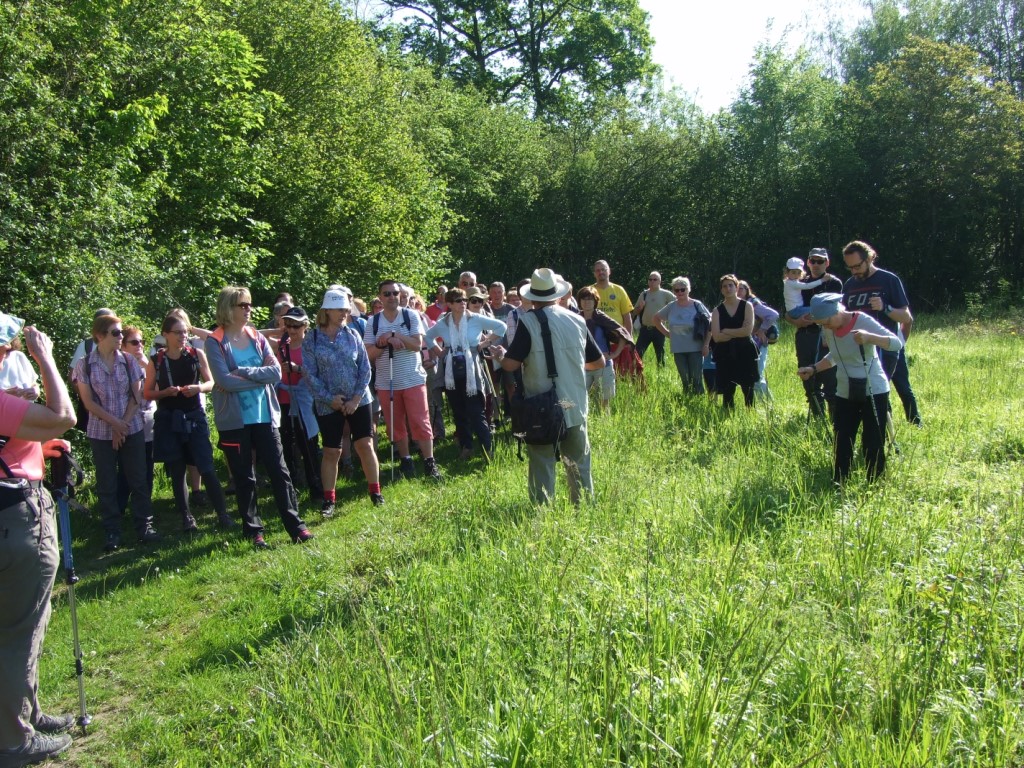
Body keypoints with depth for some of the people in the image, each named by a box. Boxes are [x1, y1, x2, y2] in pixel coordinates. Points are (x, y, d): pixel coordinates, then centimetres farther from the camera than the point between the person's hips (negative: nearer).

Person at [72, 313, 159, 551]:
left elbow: (136, 396, 1)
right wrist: (114, 423, -12)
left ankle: (144, 525, 11)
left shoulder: (129, 361, 1)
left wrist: (124, 424, -8)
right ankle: (112, 532, 12)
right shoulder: (85, 365, -4)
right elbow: (88, 402, -5)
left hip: (132, 430, 1)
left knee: (138, 480, 3)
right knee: (106, 485, 4)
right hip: (101, 433, -1)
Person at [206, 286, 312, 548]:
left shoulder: (257, 338, 6)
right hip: (234, 420, -3)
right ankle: (253, 530, 18)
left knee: (279, 472, 4)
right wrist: (261, 377, -10)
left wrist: (243, 373, -15)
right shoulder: (215, 342, -5)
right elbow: (225, 381, -18)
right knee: (243, 478, 7)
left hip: (264, 416, 3)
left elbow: (276, 372, -6)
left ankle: (295, 525, 10)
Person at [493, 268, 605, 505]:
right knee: (579, 462, 17)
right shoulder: (577, 320, 2)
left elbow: (511, 364, -15)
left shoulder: (528, 322, -11)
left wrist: (499, 355, 6)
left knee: (542, 464, 5)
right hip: (575, 407, 4)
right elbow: (599, 362, 9)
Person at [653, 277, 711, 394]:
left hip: (695, 349, -3)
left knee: (696, 379, -4)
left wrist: (706, 345, -8)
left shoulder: (697, 306, -5)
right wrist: (667, 333, 8)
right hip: (678, 350, 3)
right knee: (685, 380, 9)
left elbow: (710, 325, -3)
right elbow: (656, 318, 17)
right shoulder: (671, 307, 3)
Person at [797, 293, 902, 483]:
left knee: (873, 444, -2)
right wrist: (813, 369, 2)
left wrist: (869, 337, -45)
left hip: (874, 392, -5)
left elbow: (896, 343, -27)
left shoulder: (863, 321, -17)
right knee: (842, 445, 3)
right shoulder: (828, 330, -1)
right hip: (845, 395, 5)